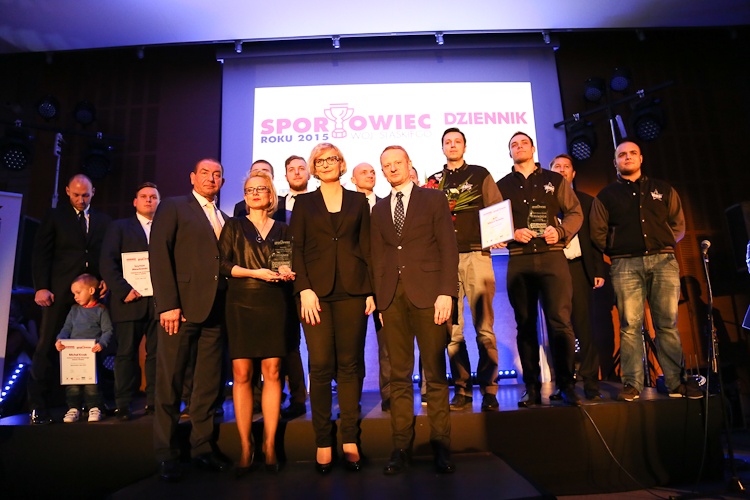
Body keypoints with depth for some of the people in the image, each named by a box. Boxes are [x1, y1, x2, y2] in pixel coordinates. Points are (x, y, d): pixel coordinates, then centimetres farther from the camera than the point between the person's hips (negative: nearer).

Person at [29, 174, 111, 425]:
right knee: (48, 346, -1)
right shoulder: (54, 217, 8)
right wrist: (41, 287, -7)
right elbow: (40, 253, 3)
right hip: (60, 292, -2)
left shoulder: (103, 220, 14)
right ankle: (37, 405, 7)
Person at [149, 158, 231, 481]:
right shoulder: (173, 208, 5)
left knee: (209, 383, 8)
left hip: (216, 309, 5)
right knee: (170, 382, 2)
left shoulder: (226, 220, 20)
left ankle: (203, 446, 20)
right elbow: (159, 255, -6)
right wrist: (168, 304, -14)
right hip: (182, 307, -4)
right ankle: (167, 454, 14)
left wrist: (228, 304, 1)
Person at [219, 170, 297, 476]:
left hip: (274, 304, 1)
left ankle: (270, 445, 5)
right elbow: (222, 263, 1)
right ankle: (245, 447, 4)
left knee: (271, 371, -3)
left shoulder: (282, 230, 15)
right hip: (241, 304, -1)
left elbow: (291, 265, 16)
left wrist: (287, 273, -7)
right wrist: (254, 272, -12)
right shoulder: (234, 226, 11)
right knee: (242, 373, -4)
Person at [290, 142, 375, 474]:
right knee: (320, 366, -2)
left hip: (352, 291, 1)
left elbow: (366, 247, 9)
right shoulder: (304, 203, 12)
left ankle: (350, 440, 11)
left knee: (349, 365, 2)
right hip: (317, 290, 0)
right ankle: (323, 442, 8)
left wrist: (371, 290, 1)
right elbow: (297, 249, 4)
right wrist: (304, 289, -8)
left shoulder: (358, 201, 14)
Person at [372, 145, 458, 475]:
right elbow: (377, 257, 14)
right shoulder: (378, 210, 18)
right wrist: (379, 298, 4)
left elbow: (448, 249, 0)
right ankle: (401, 446, 11)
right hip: (392, 296, 3)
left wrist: (446, 293, -10)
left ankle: (440, 445, 11)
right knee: (399, 374, 4)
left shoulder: (434, 199, 8)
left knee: (435, 373, 2)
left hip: (427, 292, -3)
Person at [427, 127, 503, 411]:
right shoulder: (434, 181, 18)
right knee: (452, 329, 1)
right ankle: (462, 390, 11)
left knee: (484, 327, -3)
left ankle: (488, 390, 6)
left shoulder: (480, 174, 13)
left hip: (476, 255, -2)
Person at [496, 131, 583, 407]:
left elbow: (575, 212, 11)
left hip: (552, 256, 0)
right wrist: (513, 233, -10)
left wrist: (561, 231, -8)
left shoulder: (554, 180, 14)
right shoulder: (502, 185, 14)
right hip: (519, 261, 1)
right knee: (525, 324, 3)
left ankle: (566, 385, 3)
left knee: (560, 321, -7)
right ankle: (531, 387, 11)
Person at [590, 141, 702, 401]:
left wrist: (664, 245, 8)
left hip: (663, 260, 2)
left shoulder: (663, 190, 18)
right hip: (626, 265, -1)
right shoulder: (606, 195, 13)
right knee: (630, 325, -6)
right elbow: (598, 233, 9)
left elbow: (678, 225, 18)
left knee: (668, 323, 1)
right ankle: (632, 384, -3)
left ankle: (676, 382, 8)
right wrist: (618, 251, 5)